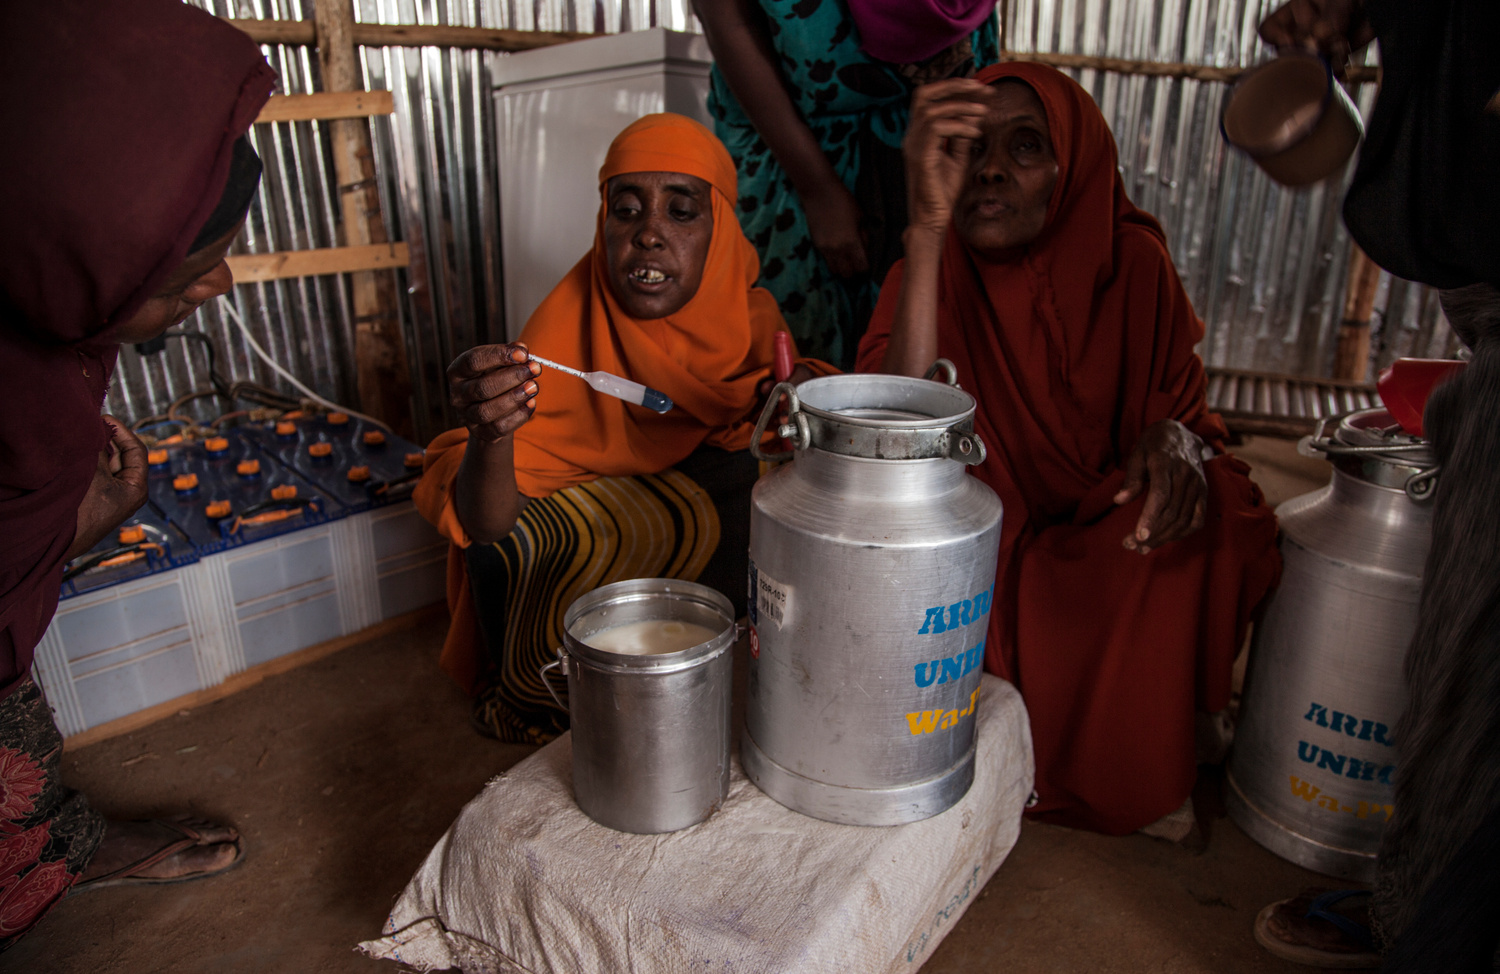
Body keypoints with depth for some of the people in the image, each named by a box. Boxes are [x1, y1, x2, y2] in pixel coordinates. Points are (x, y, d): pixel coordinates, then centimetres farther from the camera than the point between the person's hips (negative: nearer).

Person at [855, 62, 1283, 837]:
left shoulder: (1130, 263, -5)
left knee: (1214, 527, -27)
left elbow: (1183, 407, 6)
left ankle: (1139, 773, -3)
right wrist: (927, 226, -33)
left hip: (1106, 536, 1)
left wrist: (1174, 440, -21)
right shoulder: (929, 271, -9)